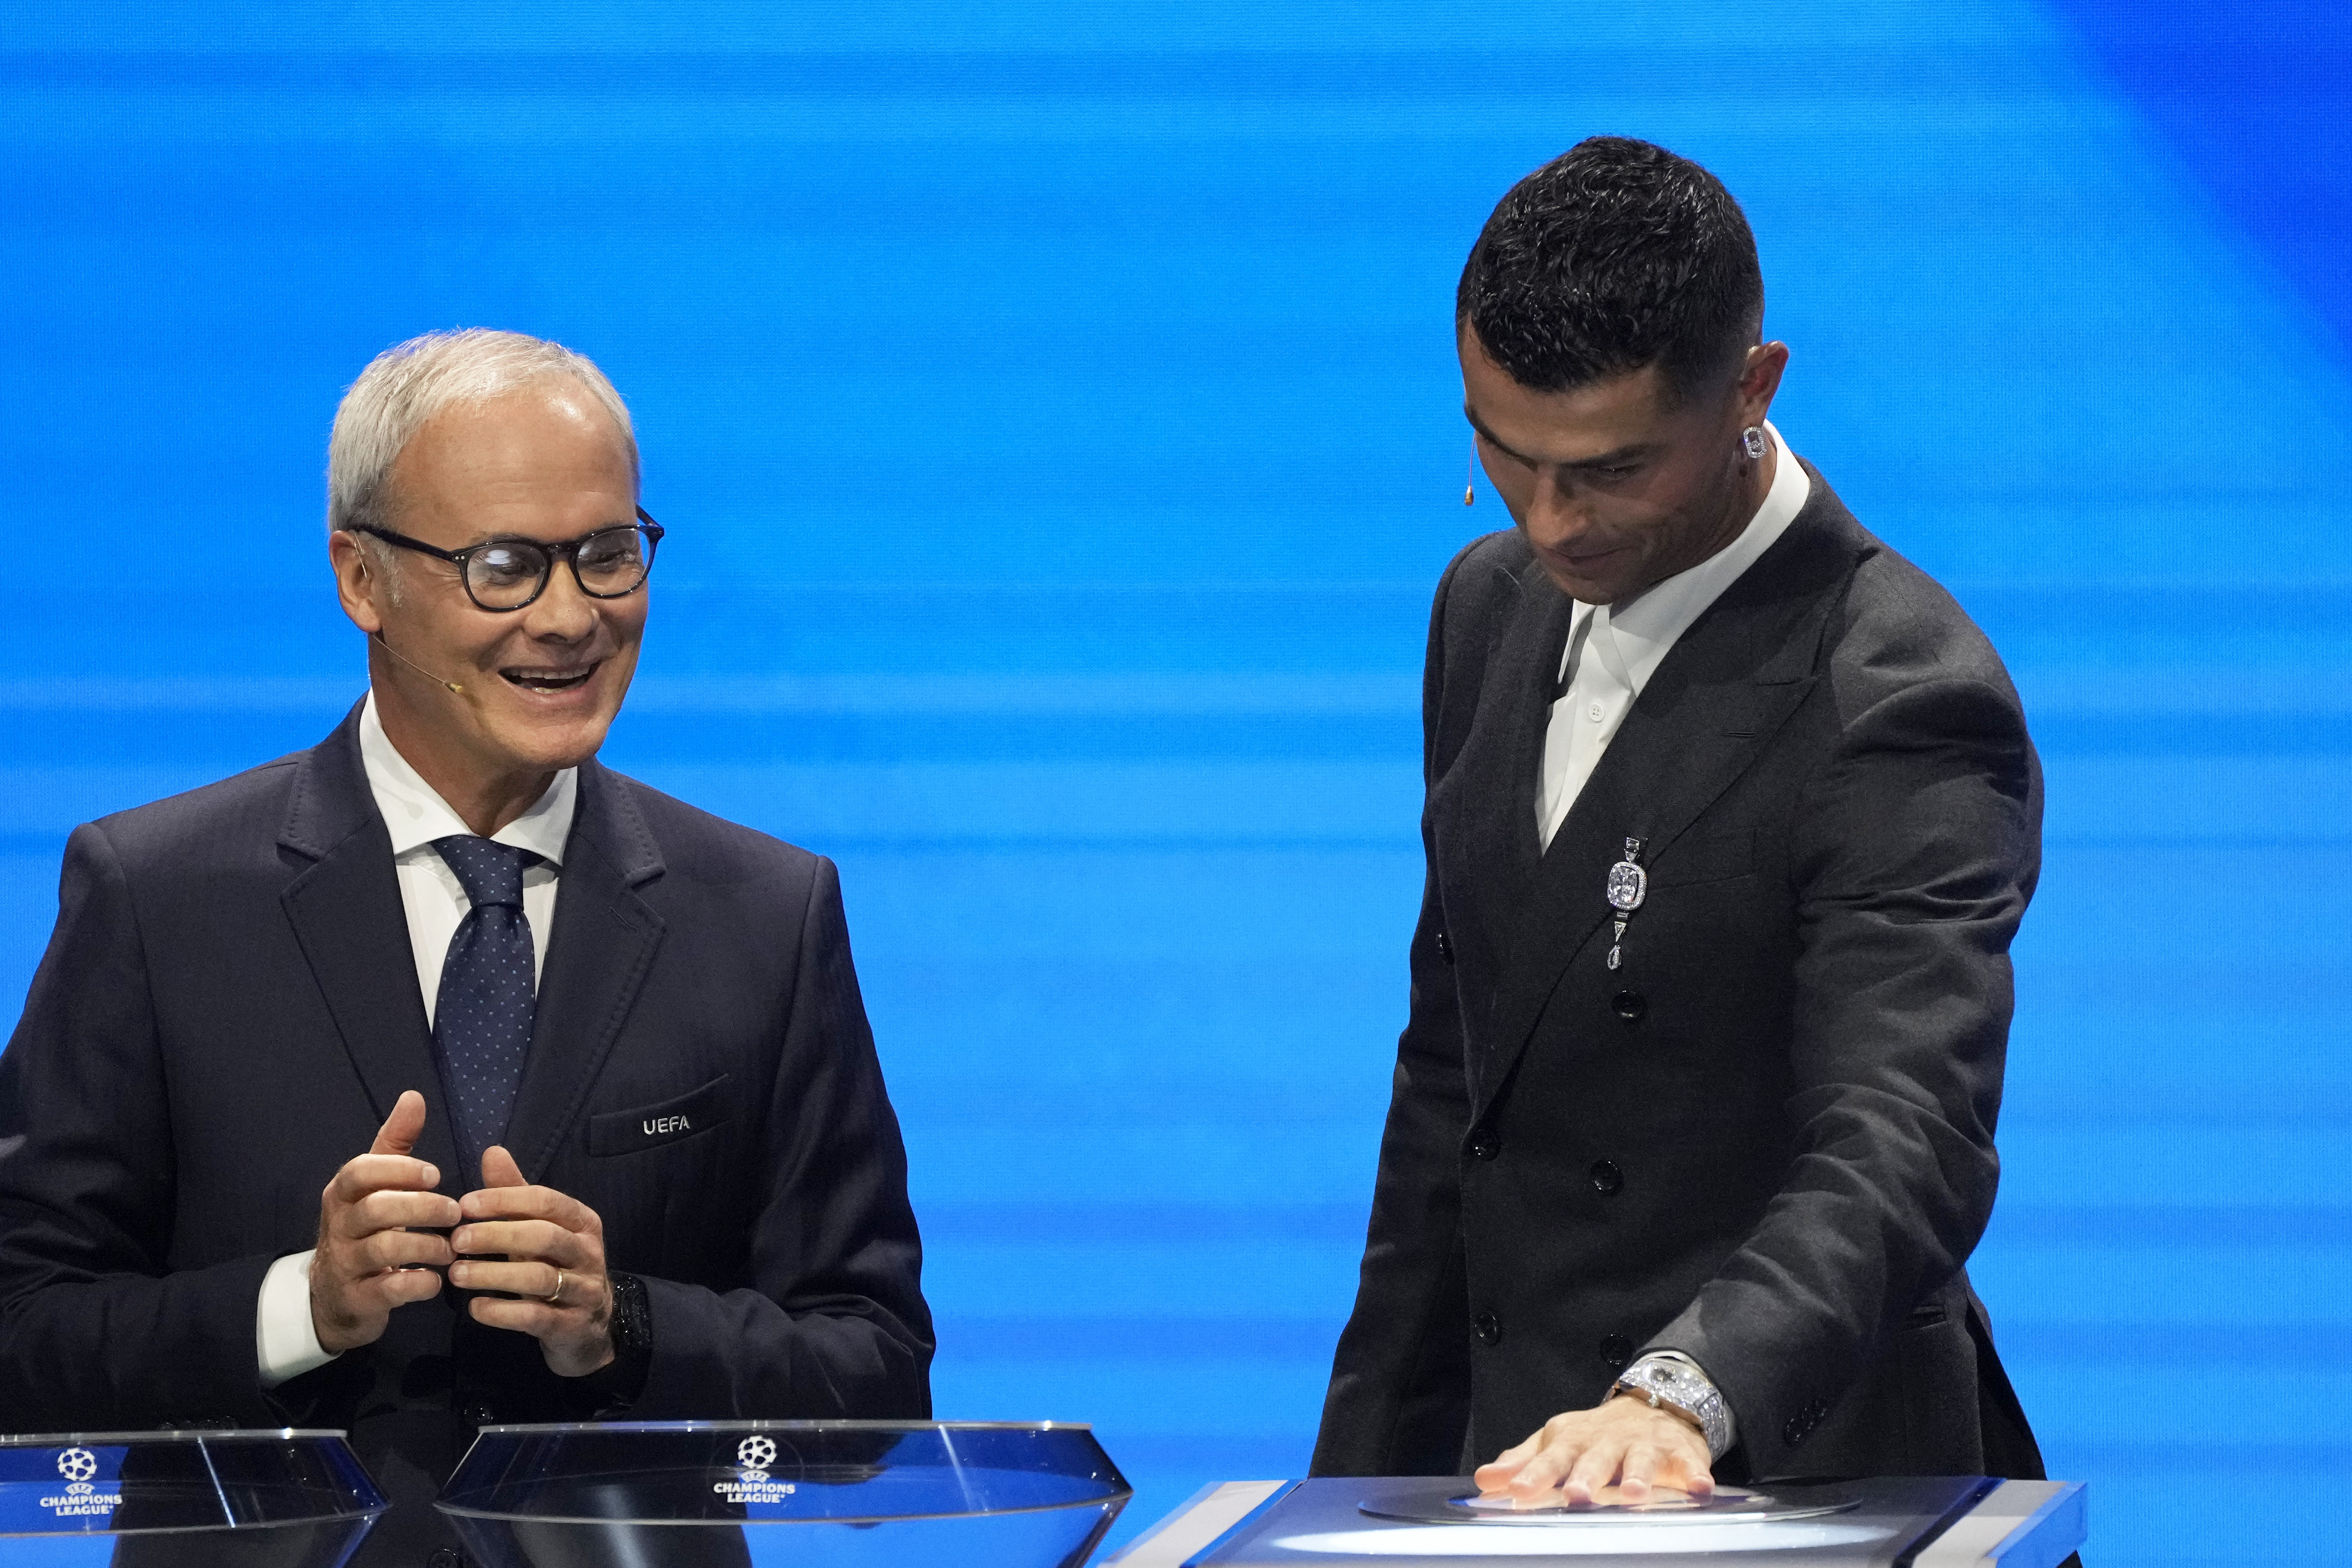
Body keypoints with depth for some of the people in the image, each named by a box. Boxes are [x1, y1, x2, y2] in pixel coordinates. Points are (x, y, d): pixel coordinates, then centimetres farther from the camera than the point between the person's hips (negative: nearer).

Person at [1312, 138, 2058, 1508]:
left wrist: (1680, 1396, -43)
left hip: (1786, 1491, -6)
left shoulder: (1902, 704, -15)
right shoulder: (1494, 606, 9)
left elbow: (1901, 1150, -27)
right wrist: (1369, 1471, 16)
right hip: (1522, 1467, 6)